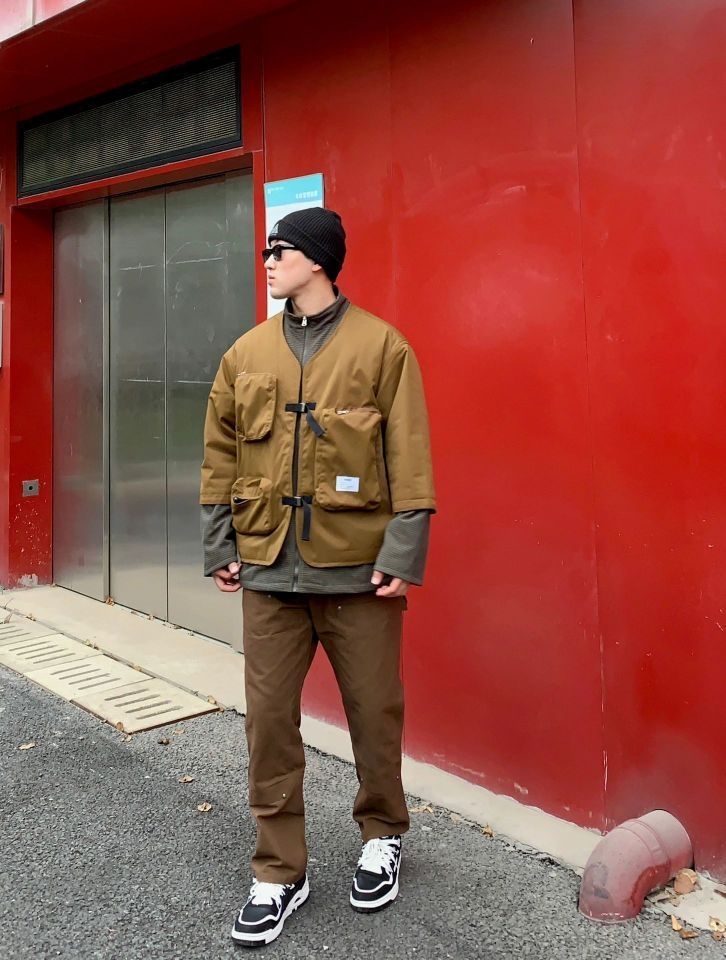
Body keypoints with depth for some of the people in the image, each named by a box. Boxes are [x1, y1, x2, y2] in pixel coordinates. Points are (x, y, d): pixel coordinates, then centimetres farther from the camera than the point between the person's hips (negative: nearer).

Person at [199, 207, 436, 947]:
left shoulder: (382, 345, -3)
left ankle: (380, 837, 37)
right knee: (269, 720, 7)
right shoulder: (246, 353, 8)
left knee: (374, 712, 10)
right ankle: (279, 873, 25)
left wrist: (402, 555, -11)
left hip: (358, 568, -3)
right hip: (268, 569, 3)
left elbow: (409, 461, -6)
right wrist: (219, 548, 6)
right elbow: (220, 455, 10)